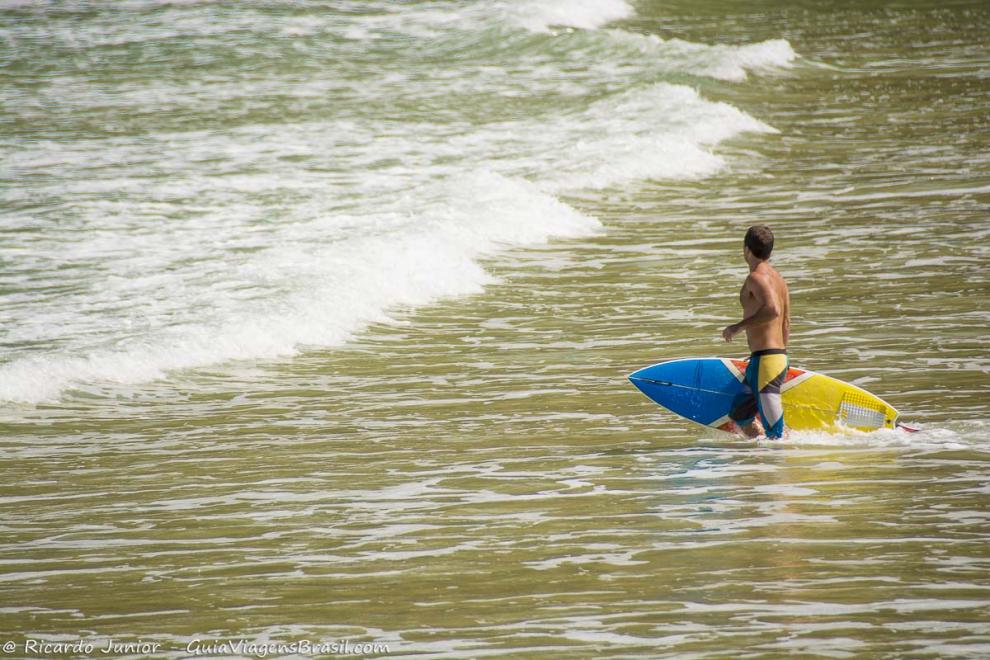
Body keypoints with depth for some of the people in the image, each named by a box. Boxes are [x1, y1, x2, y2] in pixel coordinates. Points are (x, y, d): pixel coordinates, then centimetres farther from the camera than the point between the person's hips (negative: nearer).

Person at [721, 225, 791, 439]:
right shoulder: (778, 278, 17)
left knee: (775, 433, -11)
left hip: (764, 360, -10)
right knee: (738, 414, 20)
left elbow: (772, 310, -29)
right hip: (781, 358, 10)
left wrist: (738, 327, -19)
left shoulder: (756, 277, -12)